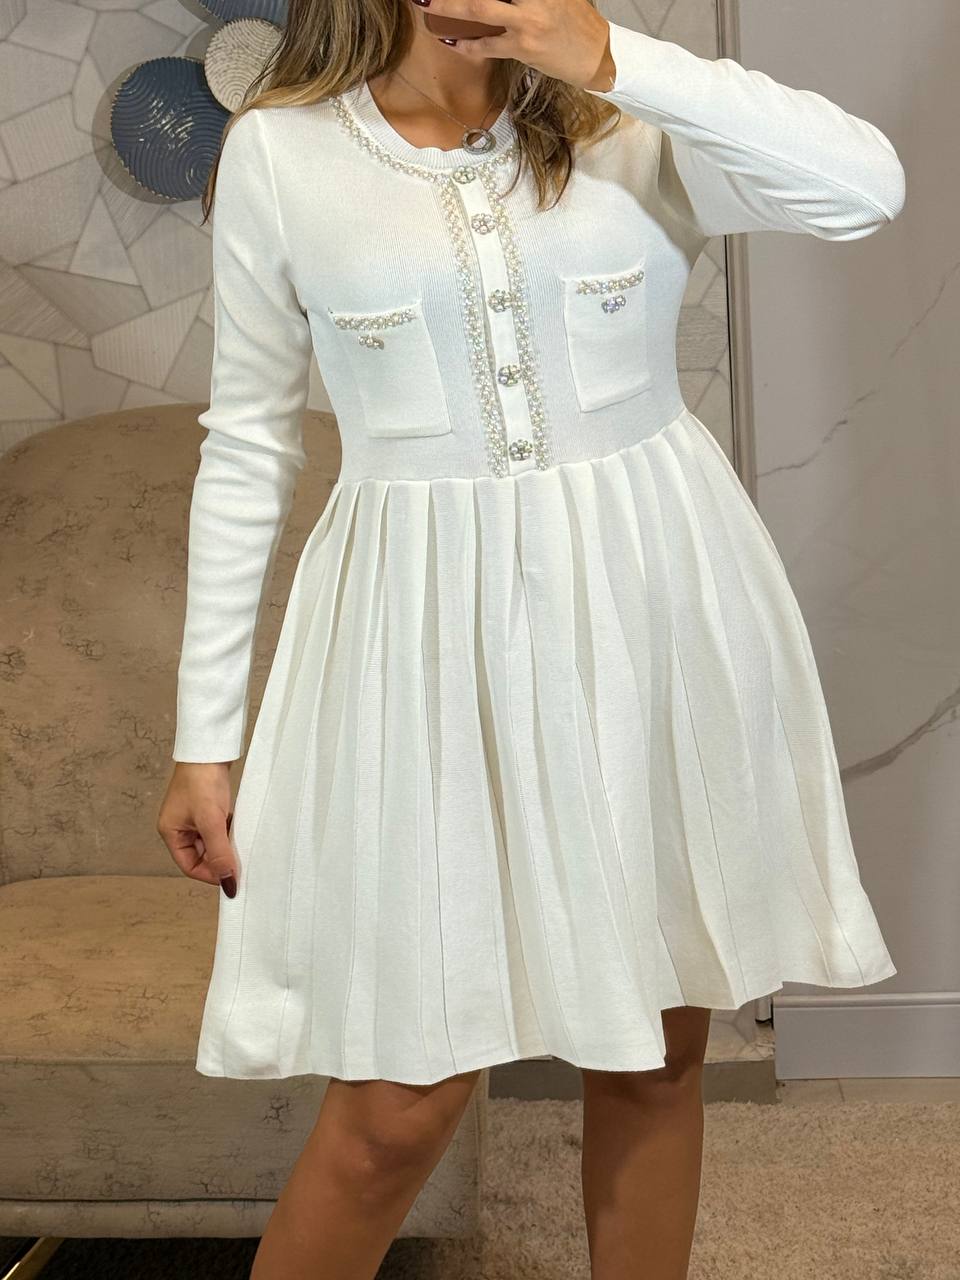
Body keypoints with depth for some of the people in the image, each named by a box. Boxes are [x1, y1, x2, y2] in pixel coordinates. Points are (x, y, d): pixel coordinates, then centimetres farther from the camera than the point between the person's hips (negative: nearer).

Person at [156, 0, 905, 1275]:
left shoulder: (630, 124, 2)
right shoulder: (278, 150, 0)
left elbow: (868, 181, -13)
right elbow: (247, 446, 3)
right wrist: (205, 735, 3)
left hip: (654, 609, 2)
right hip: (429, 634, -2)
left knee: (657, 1044, 14)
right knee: (402, 1101, 3)